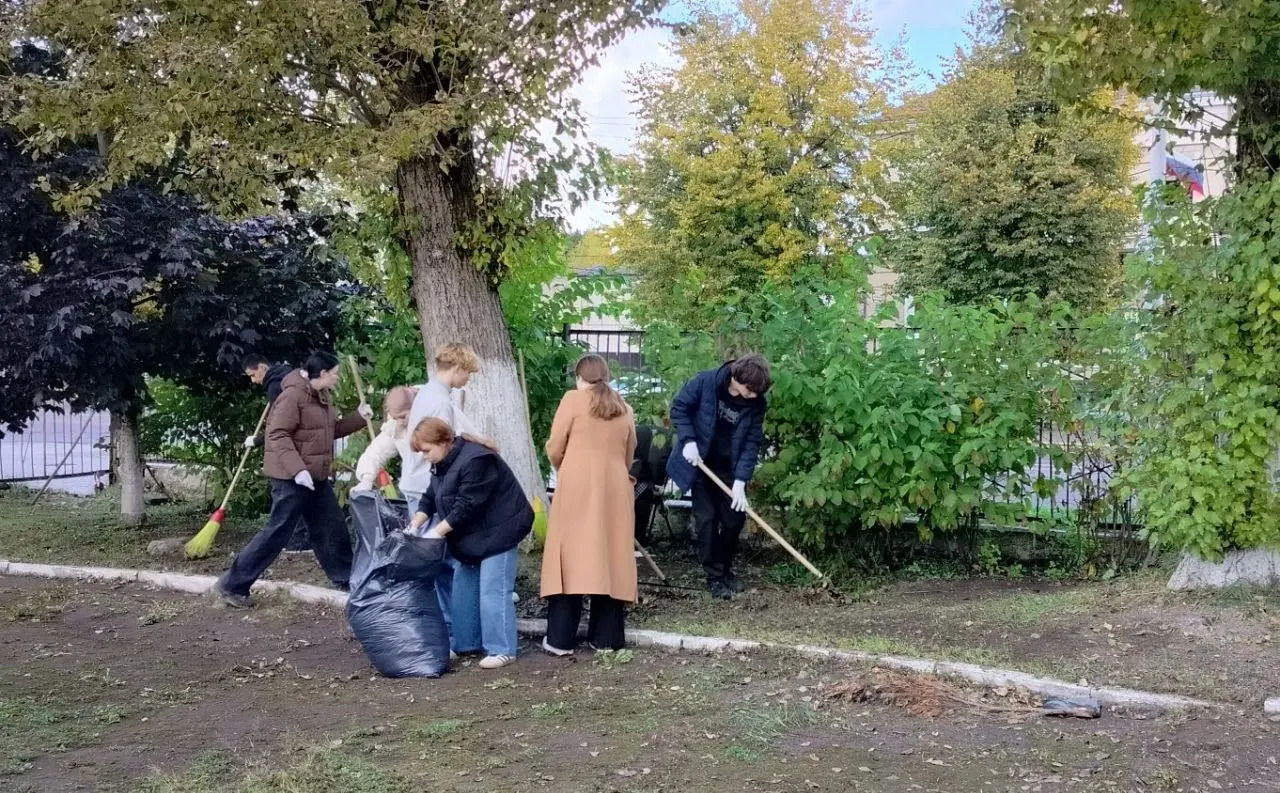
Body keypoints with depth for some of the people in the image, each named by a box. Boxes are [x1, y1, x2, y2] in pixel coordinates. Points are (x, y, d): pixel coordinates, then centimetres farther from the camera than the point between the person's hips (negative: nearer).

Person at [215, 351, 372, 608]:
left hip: (316, 476, 9)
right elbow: (278, 435, -23)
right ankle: (233, 585, 1)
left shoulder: (321, 397, 14)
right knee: (277, 532, -7)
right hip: (292, 477, -9)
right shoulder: (293, 395, -17)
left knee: (332, 526, 13)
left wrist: (359, 419, 14)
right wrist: (297, 469, -30)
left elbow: (330, 431, 25)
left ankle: (346, 578, 26)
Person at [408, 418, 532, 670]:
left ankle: (501, 649, -5)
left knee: (493, 591, -10)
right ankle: (467, 642, 23)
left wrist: (436, 533, -21)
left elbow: (467, 506, -27)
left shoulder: (475, 460, -26)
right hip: (470, 536, 10)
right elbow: (430, 499, 12)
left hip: (498, 532, -10)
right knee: (463, 588, 13)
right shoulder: (443, 463, 5)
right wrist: (414, 526, -2)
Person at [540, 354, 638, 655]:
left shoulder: (573, 399, 1)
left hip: (577, 486, -4)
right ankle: (606, 637, 9)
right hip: (615, 488, 4)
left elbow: (554, 450, 1)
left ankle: (561, 639, -1)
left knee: (571, 556, -1)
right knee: (610, 558, 7)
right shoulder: (624, 408, 14)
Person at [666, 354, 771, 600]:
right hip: (700, 462, -3)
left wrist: (740, 482, -19)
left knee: (735, 518, 5)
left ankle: (725, 569, 26)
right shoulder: (706, 382, -22)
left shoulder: (757, 403, -14)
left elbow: (752, 443, -12)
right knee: (706, 519, -4)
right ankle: (714, 576, 7)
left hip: (729, 468, 3)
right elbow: (679, 407, -10)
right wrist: (688, 441, -21)